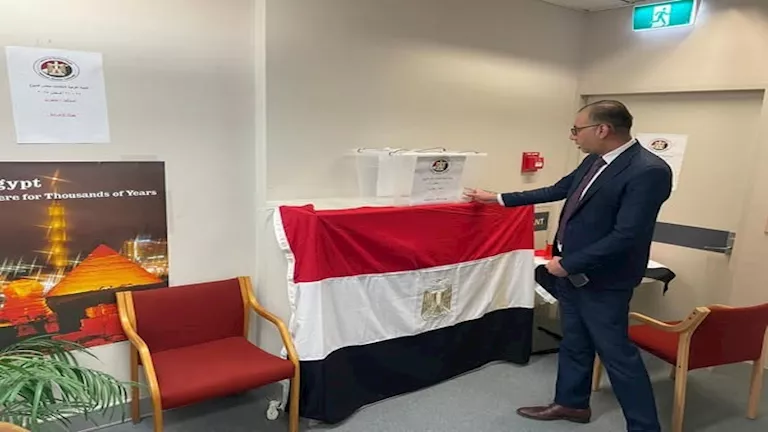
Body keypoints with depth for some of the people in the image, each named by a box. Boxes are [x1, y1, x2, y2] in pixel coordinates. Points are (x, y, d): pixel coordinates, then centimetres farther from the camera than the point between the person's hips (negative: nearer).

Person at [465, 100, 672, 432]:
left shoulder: (648, 171, -22)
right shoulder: (594, 161, 4)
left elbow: (626, 236, -26)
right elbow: (557, 190, 15)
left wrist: (568, 264, -19)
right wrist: (498, 198, 18)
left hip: (602, 280, -8)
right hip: (570, 272, 8)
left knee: (617, 354, 4)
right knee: (574, 344, 21)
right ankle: (571, 403, 40)